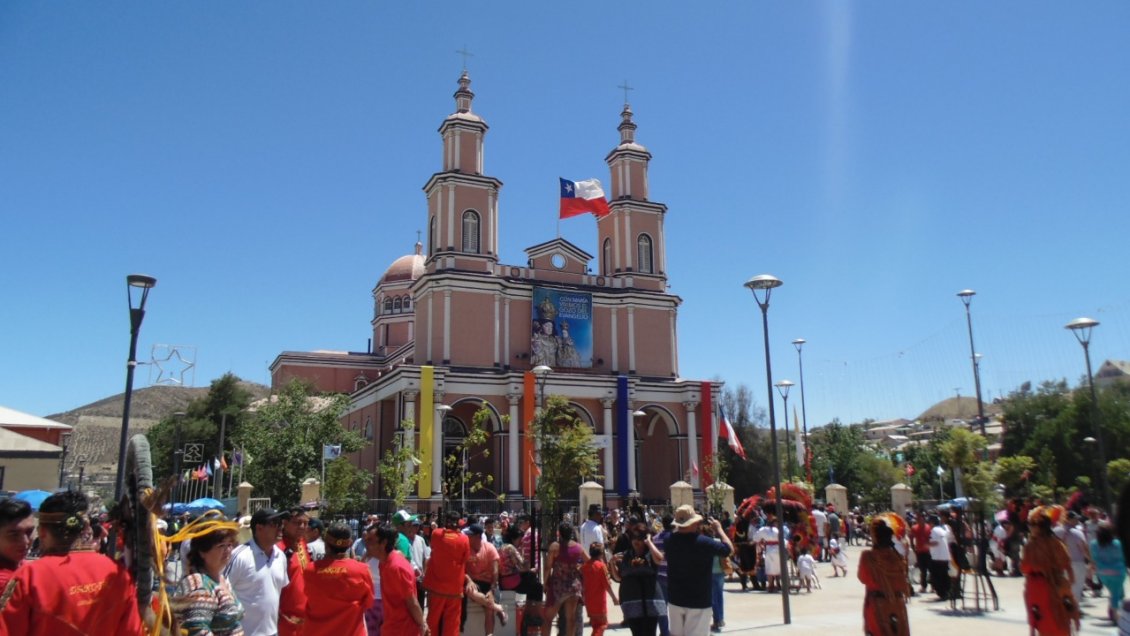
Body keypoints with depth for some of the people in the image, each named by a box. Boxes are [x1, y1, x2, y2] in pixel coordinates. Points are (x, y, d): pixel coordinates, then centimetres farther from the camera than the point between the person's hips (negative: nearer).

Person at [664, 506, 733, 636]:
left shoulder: (670, 540, -5)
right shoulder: (704, 542, -19)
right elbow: (729, 548, -6)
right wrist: (718, 529, 7)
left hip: (675, 599, 5)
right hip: (699, 601, -5)